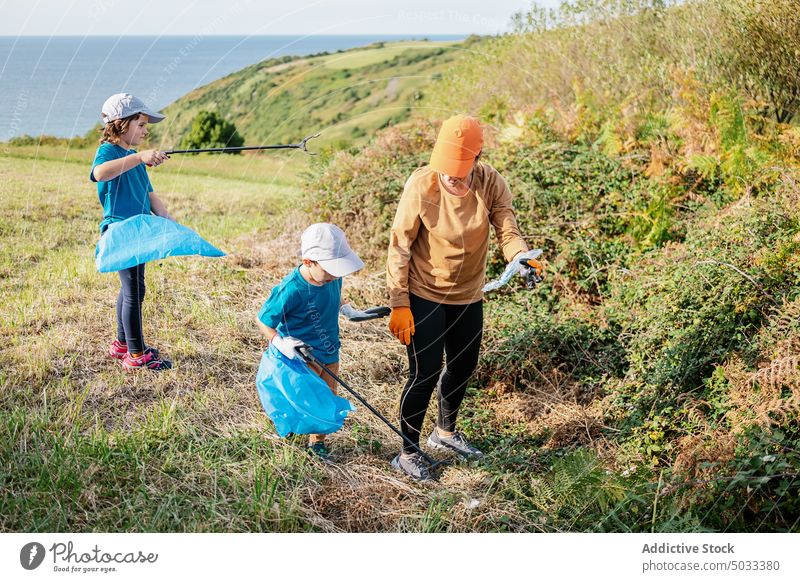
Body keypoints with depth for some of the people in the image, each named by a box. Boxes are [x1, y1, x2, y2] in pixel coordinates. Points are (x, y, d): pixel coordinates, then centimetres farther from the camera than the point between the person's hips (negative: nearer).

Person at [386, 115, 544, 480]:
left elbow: (508, 232, -18)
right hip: (424, 295, -5)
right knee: (425, 375, -4)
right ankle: (408, 452, 16)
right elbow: (399, 248, -17)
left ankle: (445, 432, 44)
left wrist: (522, 258, -41)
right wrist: (398, 304, -19)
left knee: (463, 367, 19)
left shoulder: (491, 183, -15)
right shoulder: (421, 185, -23)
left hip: (469, 295, 5)